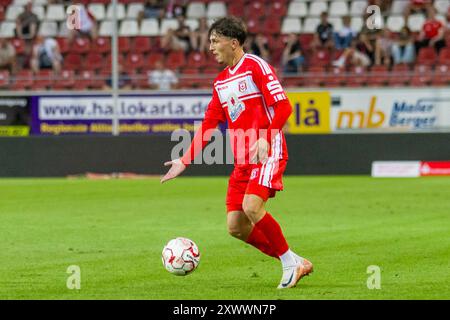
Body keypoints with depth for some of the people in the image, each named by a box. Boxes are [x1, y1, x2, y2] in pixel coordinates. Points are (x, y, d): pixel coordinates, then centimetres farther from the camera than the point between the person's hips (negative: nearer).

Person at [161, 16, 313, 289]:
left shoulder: (256, 66, -7)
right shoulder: (221, 81, 18)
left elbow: (283, 106, -15)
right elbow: (208, 126, 21)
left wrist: (266, 138, -28)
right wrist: (185, 161, 15)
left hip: (268, 154, -8)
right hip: (243, 160, 8)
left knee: (252, 207, -27)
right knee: (236, 227, -1)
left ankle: (290, 261, -9)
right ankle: (295, 264, 10)